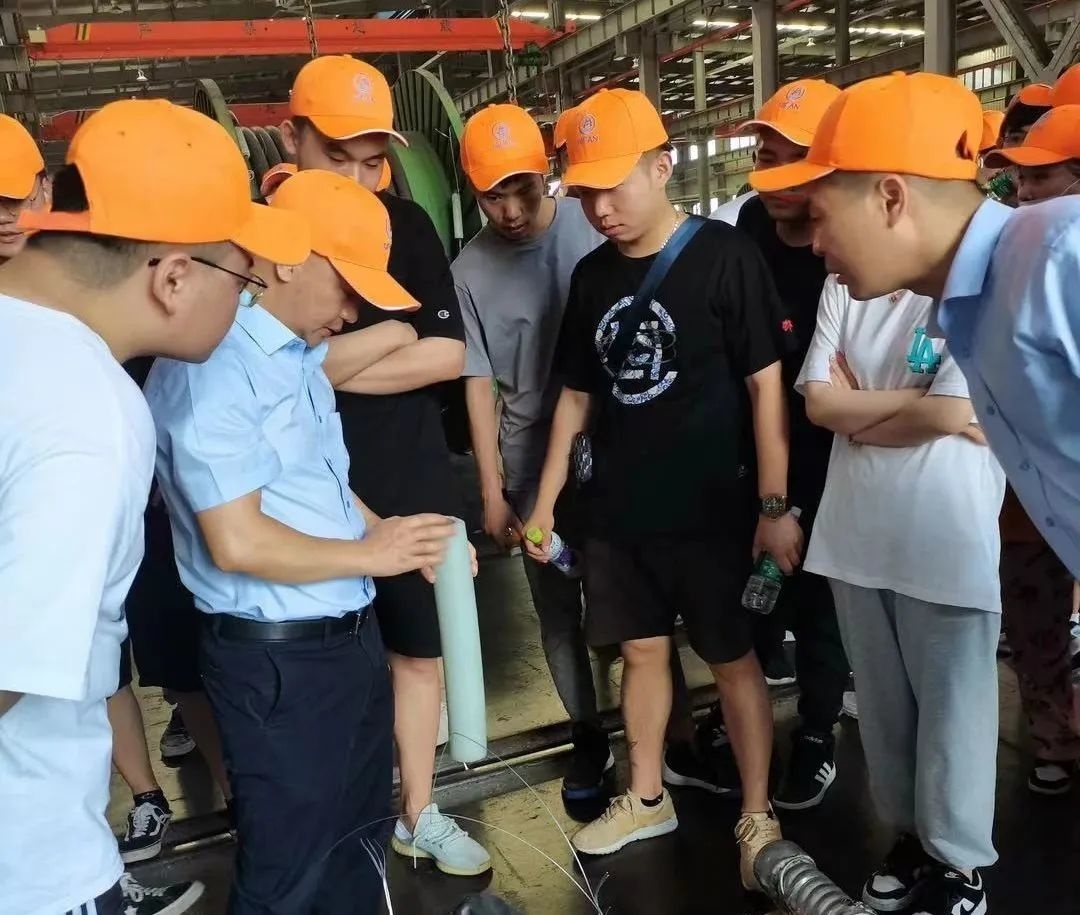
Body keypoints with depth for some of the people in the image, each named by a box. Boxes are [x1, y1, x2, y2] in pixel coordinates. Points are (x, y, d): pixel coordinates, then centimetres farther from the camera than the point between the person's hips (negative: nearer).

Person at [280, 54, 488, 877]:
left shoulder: (406, 222, 0)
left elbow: (449, 354, -6)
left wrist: (326, 362, -13)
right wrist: (390, 340, -10)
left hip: (415, 485, 3)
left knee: (420, 649, 14)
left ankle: (418, 813, 35)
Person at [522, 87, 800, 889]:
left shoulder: (725, 257, -11)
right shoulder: (592, 275, 6)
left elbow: (766, 385, -10)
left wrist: (775, 505, -12)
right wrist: (546, 501, 11)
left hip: (713, 509, -5)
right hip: (618, 511, 5)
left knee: (732, 659, 8)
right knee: (643, 649, 16)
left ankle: (757, 816, 26)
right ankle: (647, 798, 35)